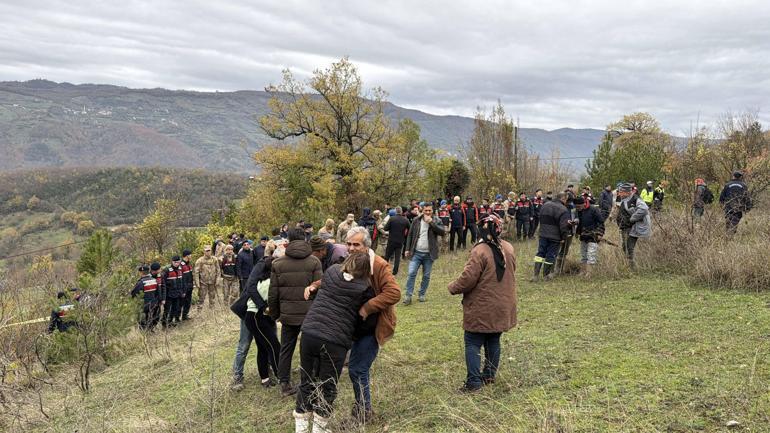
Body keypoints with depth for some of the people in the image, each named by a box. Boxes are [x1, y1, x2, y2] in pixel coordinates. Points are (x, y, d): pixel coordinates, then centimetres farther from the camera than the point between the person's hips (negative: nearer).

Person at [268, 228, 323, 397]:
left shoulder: (278, 263, 0)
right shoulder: (314, 262, -7)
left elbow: (273, 294, 1)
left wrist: (275, 314, 14)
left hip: (288, 314, 2)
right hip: (310, 314, -2)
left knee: (286, 349, 16)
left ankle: (284, 384, 21)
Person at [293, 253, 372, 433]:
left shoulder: (331, 272, 6)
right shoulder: (365, 289, -4)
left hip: (309, 333, 4)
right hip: (335, 342, -4)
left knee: (306, 383, 17)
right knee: (327, 388, 12)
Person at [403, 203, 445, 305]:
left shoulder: (436, 221, 0)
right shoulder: (416, 221, 3)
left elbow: (442, 232, -16)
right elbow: (410, 235, 9)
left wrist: (431, 222, -20)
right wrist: (408, 249, 4)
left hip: (429, 254, 0)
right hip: (416, 253, 0)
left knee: (426, 276, 8)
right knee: (411, 273, -9)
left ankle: (421, 295, 22)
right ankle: (408, 296, -4)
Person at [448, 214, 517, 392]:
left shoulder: (480, 251, -22)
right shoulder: (509, 249, 3)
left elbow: (468, 279, -22)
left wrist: (452, 287, -4)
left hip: (481, 309, -7)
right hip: (502, 308, 7)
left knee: (473, 344, 2)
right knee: (493, 341, 19)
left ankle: (474, 381, 1)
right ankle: (489, 375, 29)